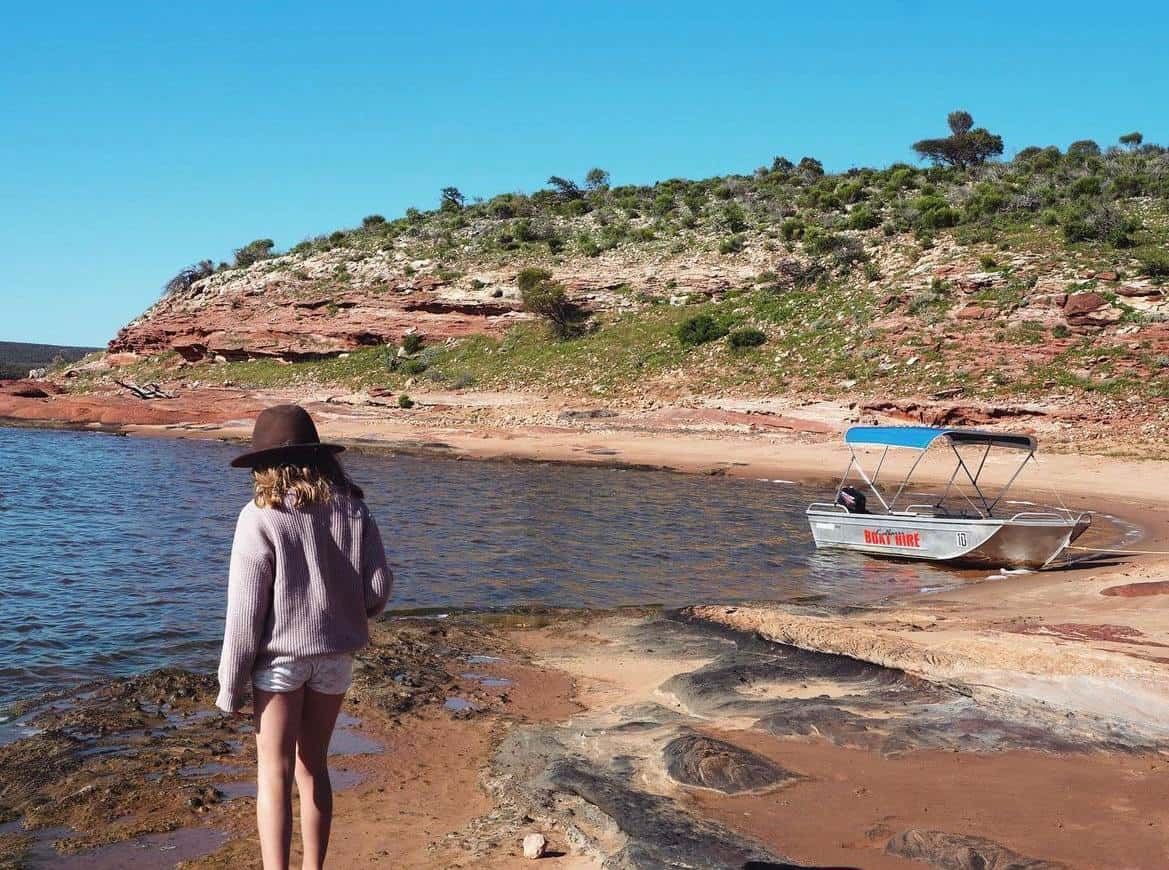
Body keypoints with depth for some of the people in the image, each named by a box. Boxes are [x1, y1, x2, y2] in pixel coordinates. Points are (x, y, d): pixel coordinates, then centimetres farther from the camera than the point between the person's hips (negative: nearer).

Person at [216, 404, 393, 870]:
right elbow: (379, 587, -2)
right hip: (335, 653, 4)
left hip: (280, 655, -4)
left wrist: (230, 686, -4)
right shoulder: (352, 507, -2)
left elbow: (245, 611, -13)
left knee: (274, 775, 5)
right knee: (313, 767, 18)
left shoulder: (260, 517, -13)